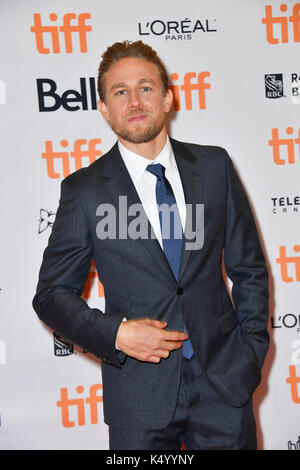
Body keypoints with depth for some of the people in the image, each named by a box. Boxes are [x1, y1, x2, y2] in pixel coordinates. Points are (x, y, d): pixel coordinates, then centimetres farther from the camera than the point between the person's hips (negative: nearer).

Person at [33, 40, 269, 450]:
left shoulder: (214, 166, 2)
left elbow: (249, 268, 8)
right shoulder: (84, 190, -4)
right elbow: (53, 294, 0)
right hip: (139, 390, -1)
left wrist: (251, 351, 1)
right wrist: (117, 334, -14)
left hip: (225, 384, 2)